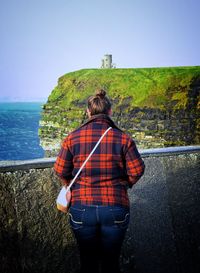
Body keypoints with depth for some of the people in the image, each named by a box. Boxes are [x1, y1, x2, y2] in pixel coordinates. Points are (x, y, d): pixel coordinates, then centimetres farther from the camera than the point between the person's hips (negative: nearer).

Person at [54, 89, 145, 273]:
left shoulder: (73, 137, -5)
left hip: (82, 209, 1)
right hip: (115, 209, 0)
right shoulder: (123, 138, -7)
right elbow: (137, 171, -4)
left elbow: (60, 170, 2)